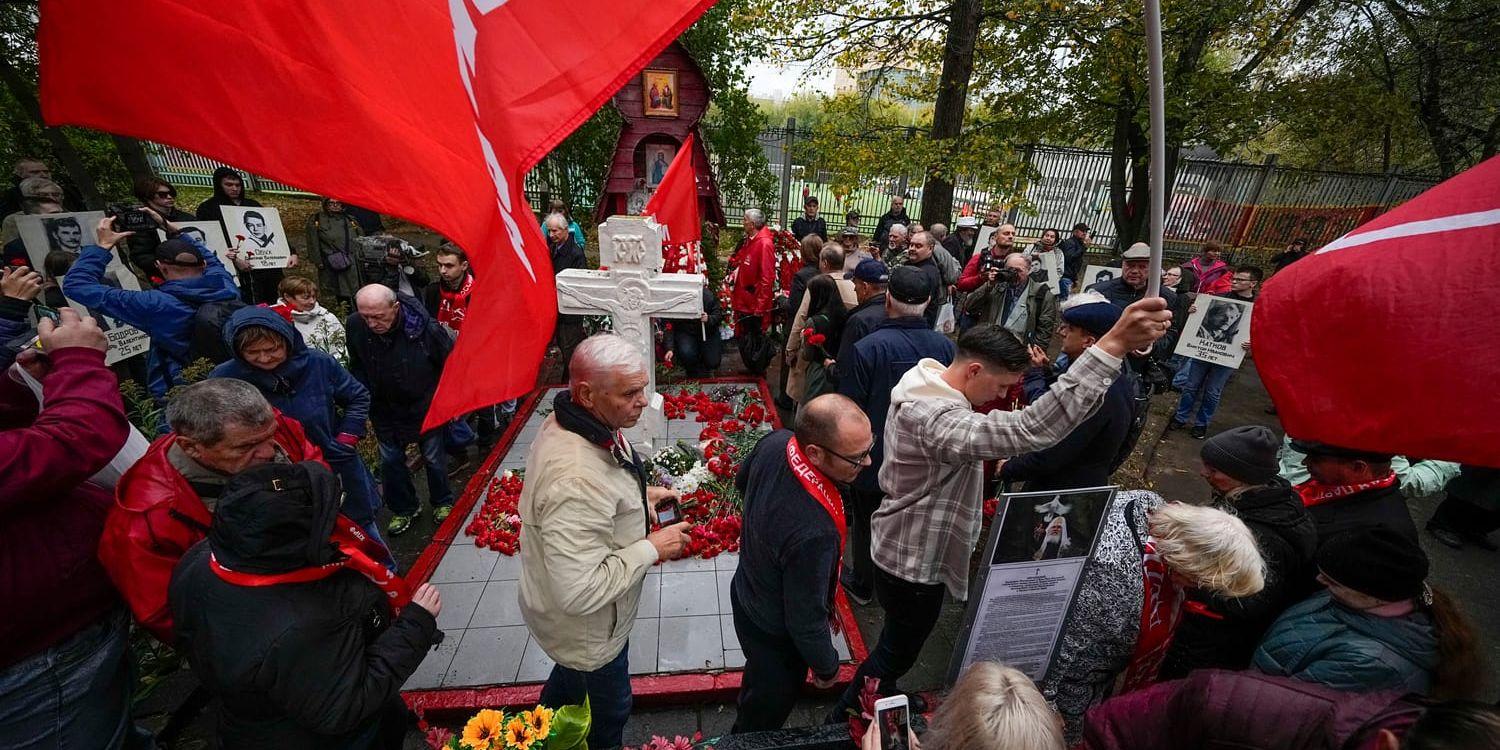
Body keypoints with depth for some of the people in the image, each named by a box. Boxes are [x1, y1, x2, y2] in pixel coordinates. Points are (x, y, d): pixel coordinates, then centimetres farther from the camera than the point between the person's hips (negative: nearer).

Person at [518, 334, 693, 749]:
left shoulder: (575, 421, -14)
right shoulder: (575, 481, -43)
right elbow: (581, 593, -38)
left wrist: (638, 494, -4)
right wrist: (652, 548, -28)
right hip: (587, 627, -9)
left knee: (571, 677, 37)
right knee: (609, 709, 22)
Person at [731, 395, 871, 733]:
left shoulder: (775, 441, -23)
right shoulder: (813, 534, -46)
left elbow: (742, 481, 1)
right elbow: (806, 622, -29)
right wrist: (827, 668, -8)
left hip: (746, 592, 8)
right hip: (775, 635, -8)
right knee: (765, 716, 25)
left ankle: (747, 724, 68)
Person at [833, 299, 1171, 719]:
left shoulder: (924, 387, -3)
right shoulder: (938, 420, -38)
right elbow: (1031, 430, -51)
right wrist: (1113, 346, -54)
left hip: (903, 548, 10)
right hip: (914, 561, -9)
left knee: (898, 645, 31)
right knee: (898, 652, 16)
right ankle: (845, 718, 40)